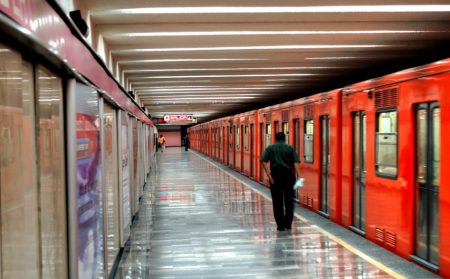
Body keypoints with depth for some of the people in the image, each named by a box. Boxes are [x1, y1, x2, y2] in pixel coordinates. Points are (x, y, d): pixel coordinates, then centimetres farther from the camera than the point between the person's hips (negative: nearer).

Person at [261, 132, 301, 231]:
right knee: (289, 201, 13)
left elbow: (264, 161, -8)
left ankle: (280, 225, 6)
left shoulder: (270, 148, 6)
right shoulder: (290, 148, 6)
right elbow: (296, 162, -7)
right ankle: (288, 223, 17)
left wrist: (269, 175, -9)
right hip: (289, 176, 0)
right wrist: (298, 176, -12)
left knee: (277, 202, 6)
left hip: (275, 176, 0)